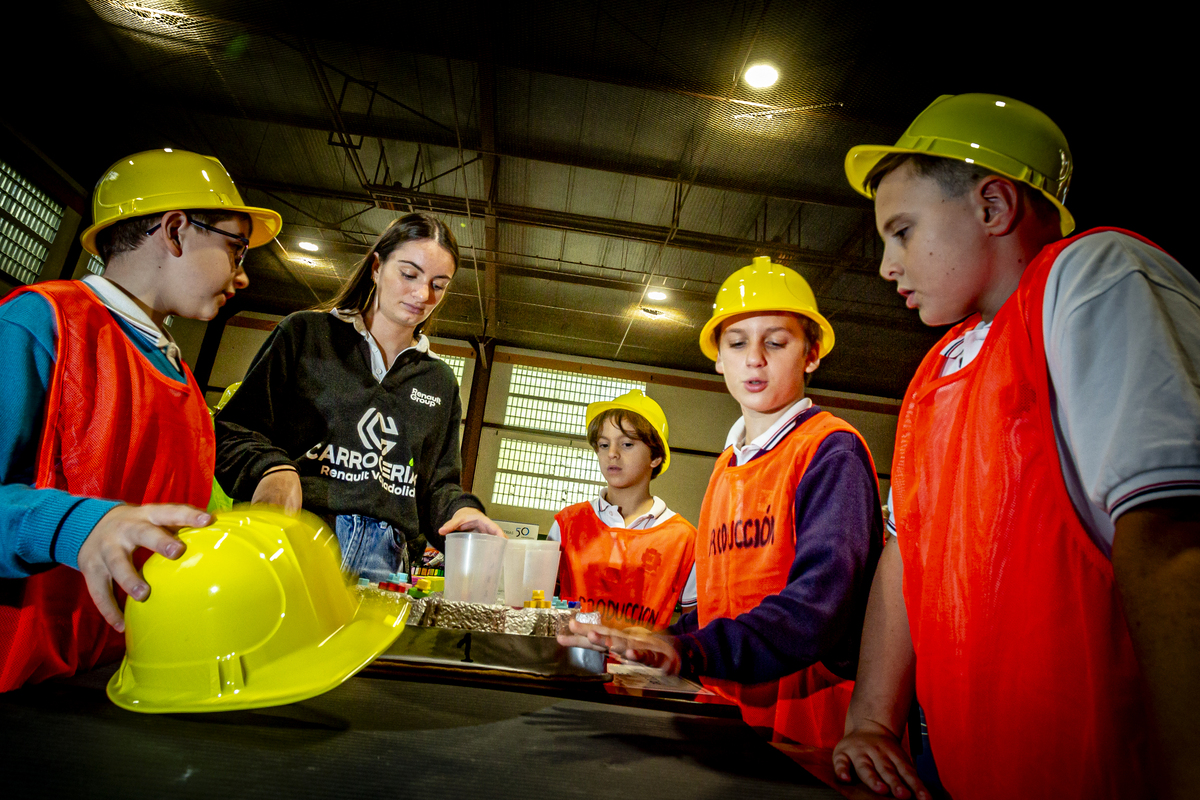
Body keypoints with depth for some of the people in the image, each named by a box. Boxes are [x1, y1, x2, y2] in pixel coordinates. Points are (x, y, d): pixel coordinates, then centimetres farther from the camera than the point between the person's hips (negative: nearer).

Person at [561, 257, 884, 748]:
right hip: (725, 706, 6)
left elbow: (821, 597, -22)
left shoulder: (831, 451, -9)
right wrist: (660, 647, 2)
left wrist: (692, 652, -34)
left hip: (809, 725, -5)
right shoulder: (727, 465, 14)